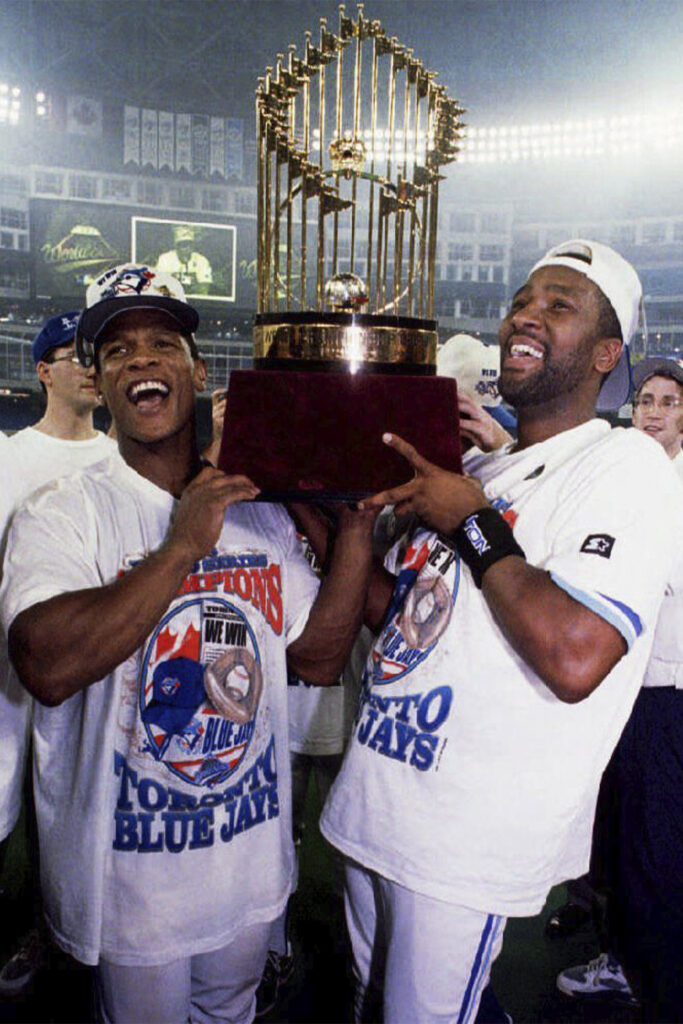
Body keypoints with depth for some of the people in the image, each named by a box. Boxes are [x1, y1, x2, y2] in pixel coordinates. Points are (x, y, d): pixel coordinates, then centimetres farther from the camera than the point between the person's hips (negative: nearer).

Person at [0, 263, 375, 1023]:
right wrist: (182, 548, -31)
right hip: (128, 868, -4)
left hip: (252, 852, 5)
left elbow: (318, 660, -3)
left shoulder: (258, 512, -2)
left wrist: (356, 525, -12)